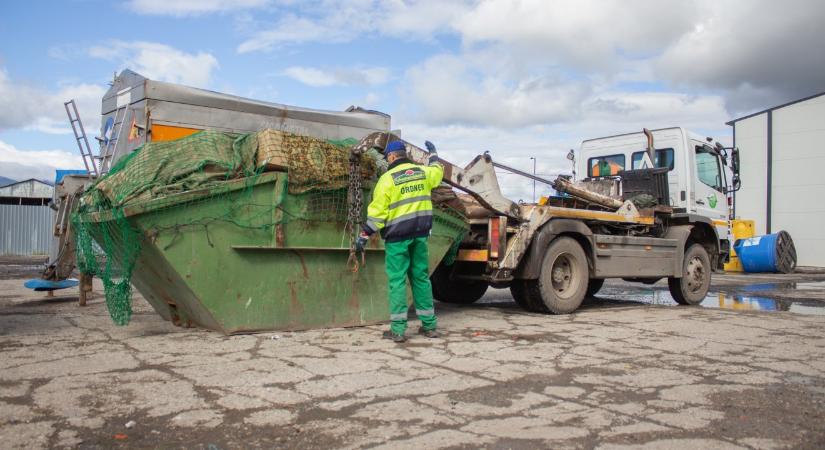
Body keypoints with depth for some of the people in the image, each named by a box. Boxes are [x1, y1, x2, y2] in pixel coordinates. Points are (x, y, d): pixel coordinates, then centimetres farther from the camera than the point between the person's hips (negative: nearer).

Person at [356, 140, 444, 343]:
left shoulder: (388, 178, -9)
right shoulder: (422, 172, 6)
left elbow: (377, 211, -11)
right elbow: (437, 172, 30)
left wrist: (364, 235, -6)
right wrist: (433, 154, 48)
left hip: (397, 235, -5)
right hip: (420, 233, 5)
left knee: (397, 280, -1)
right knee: (421, 277, 12)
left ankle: (397, 330, -1)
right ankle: (429, 325, 16)